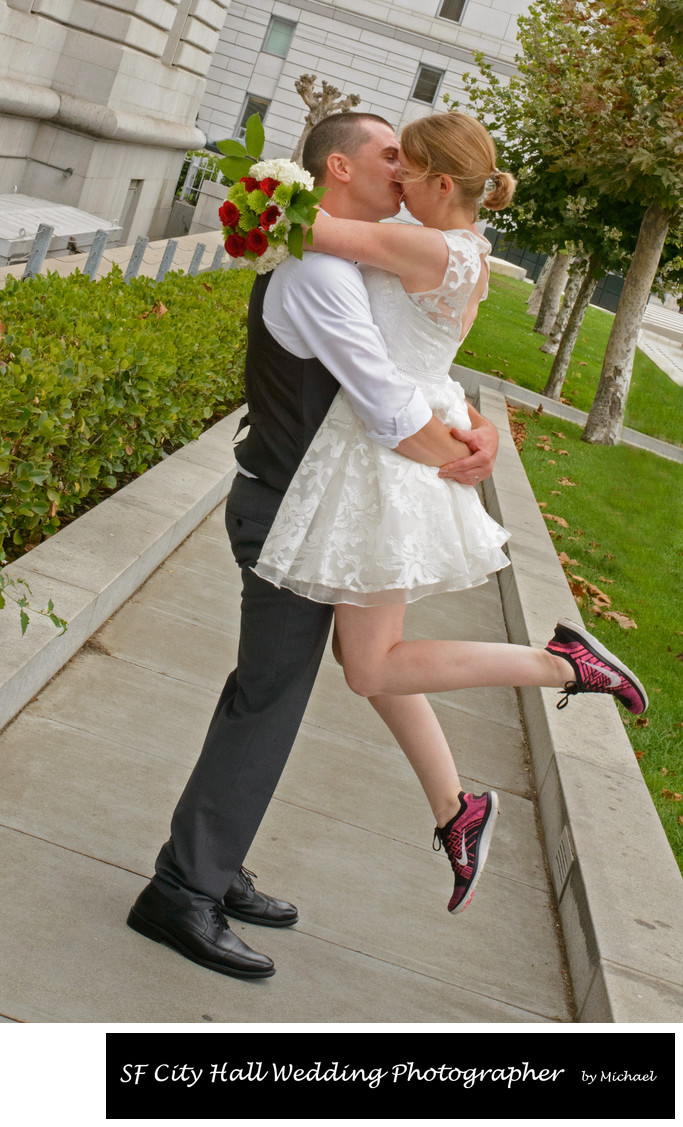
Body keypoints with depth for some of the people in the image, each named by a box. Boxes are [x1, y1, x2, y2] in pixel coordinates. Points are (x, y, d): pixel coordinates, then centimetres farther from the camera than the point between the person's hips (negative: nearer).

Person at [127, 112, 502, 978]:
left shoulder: (339, 264, 12)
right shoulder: (321, 272, -22)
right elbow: (397, 422, -28)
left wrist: (480, 426, -6)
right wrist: (461, 466, -8)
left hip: (291, 505, 10)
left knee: (267, 691, 15)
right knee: (269, 700, -3)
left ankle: (210, 869, 26)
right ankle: (182, 892, 7)